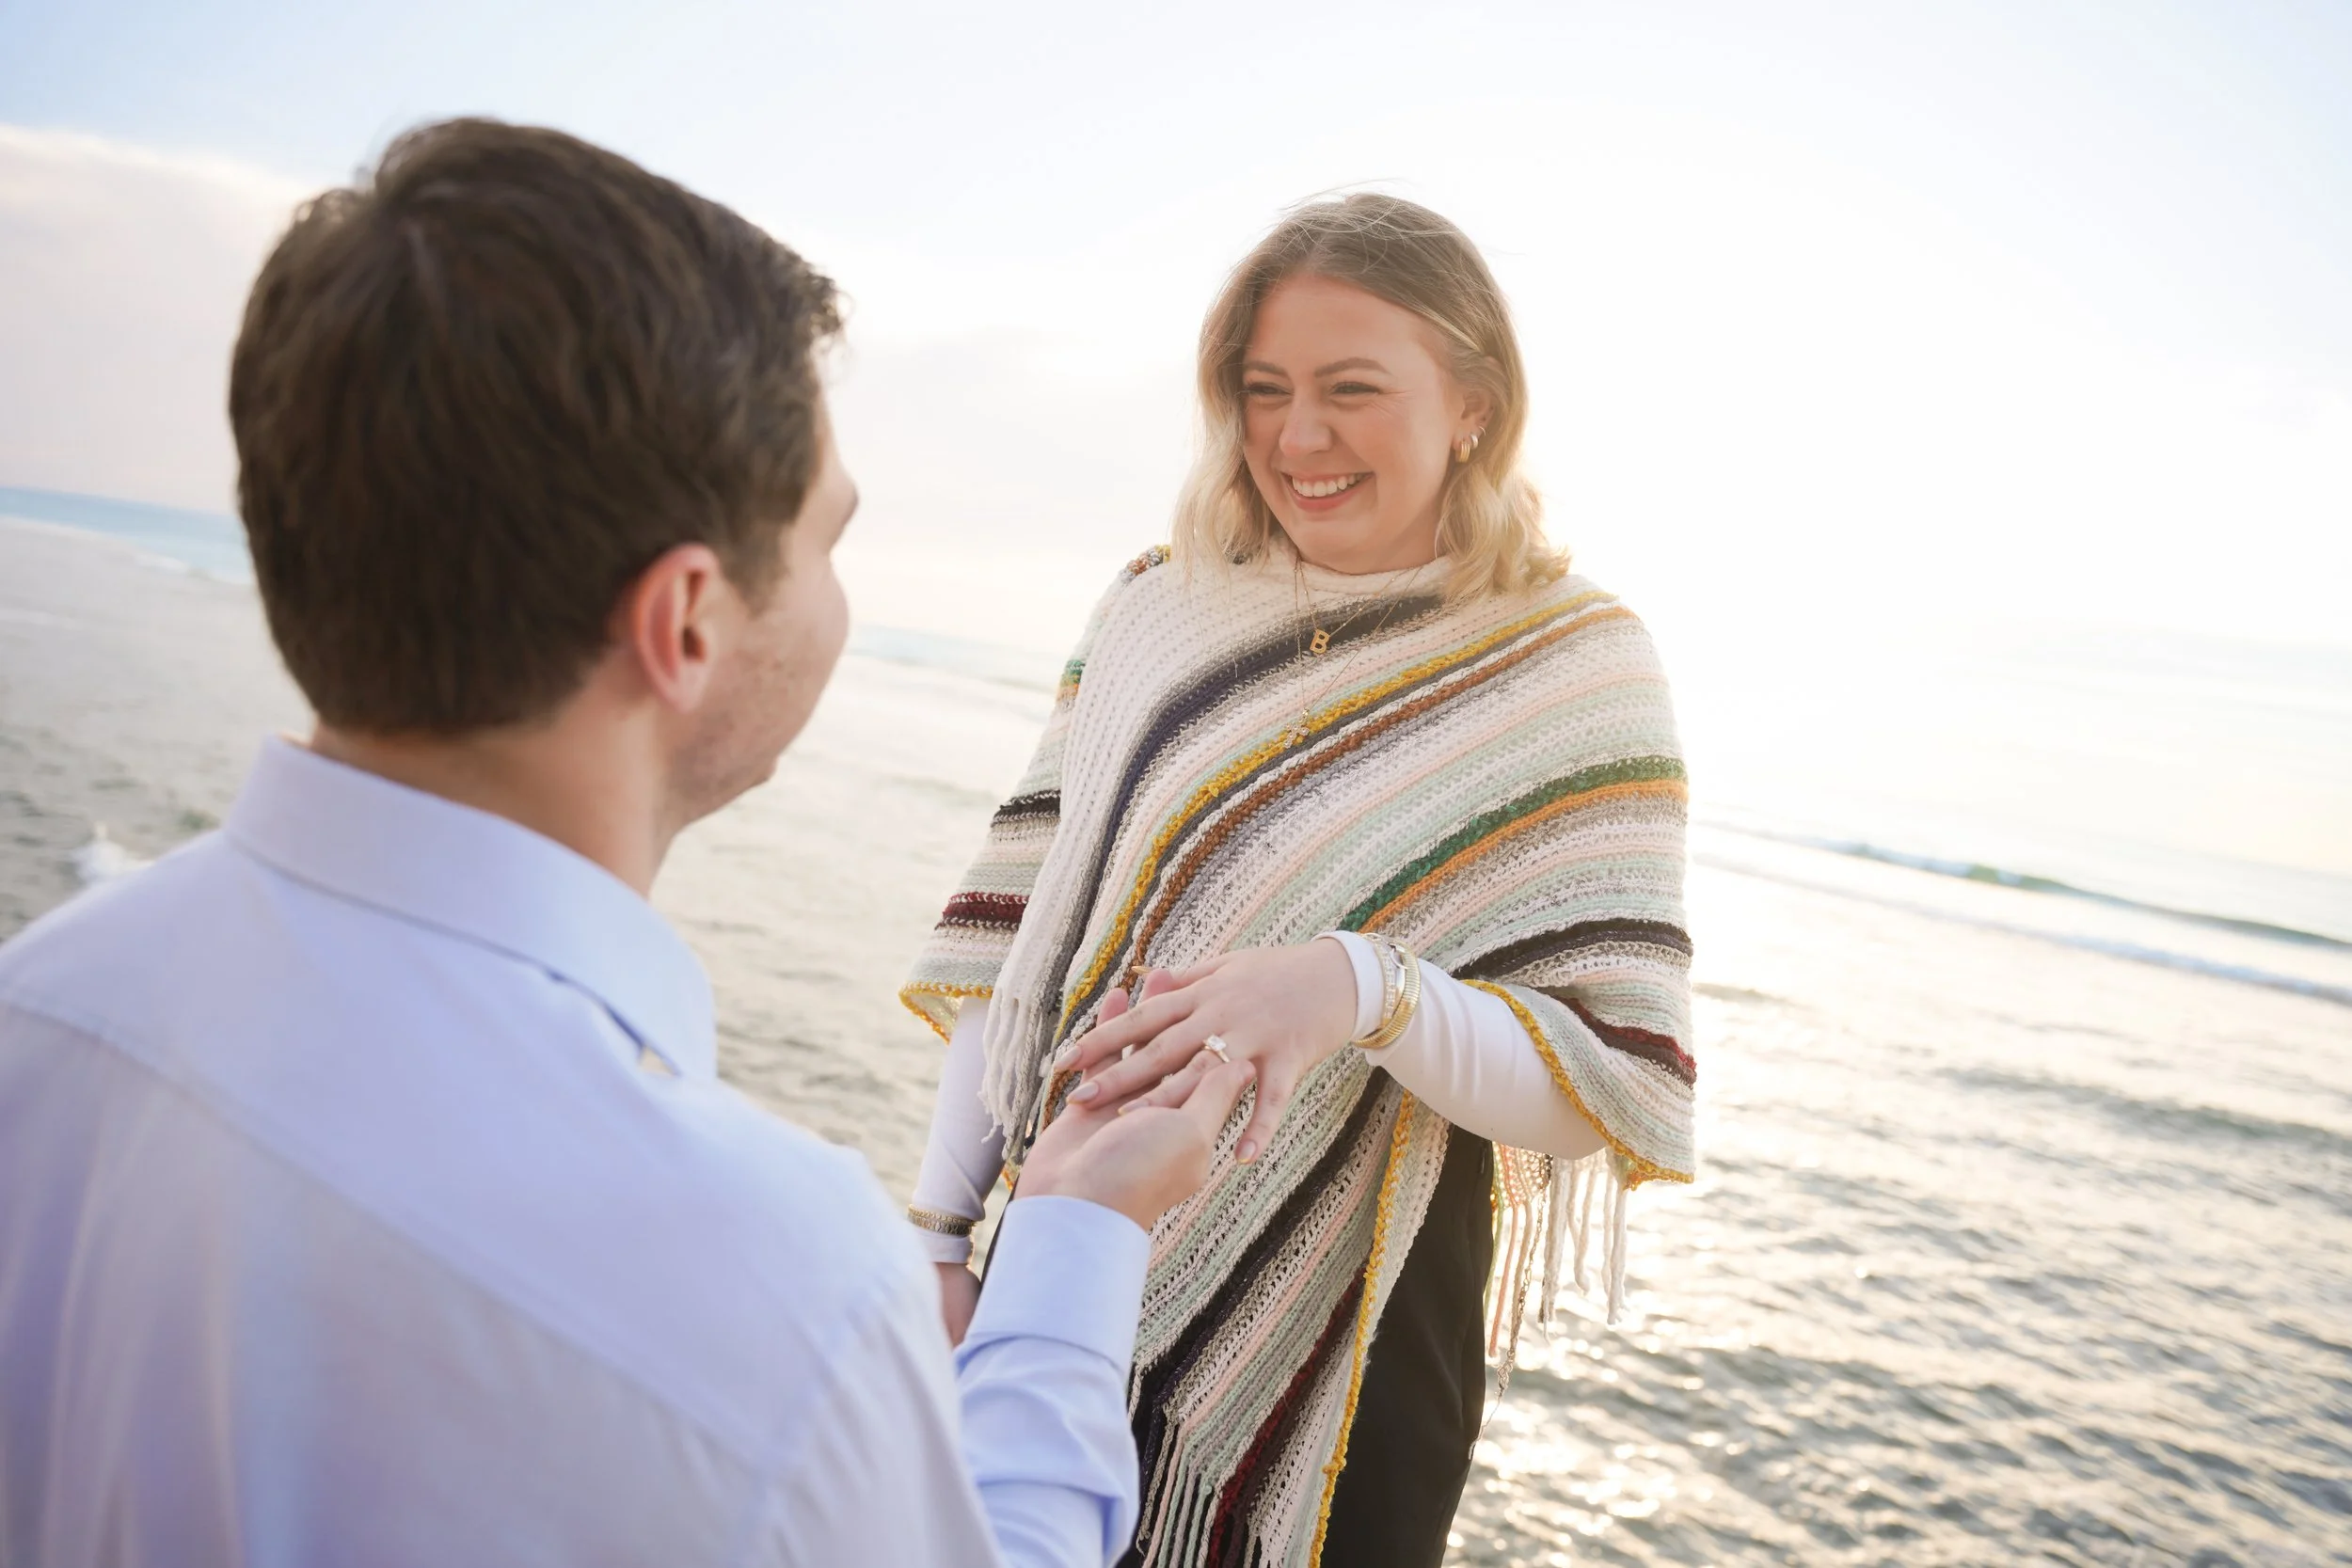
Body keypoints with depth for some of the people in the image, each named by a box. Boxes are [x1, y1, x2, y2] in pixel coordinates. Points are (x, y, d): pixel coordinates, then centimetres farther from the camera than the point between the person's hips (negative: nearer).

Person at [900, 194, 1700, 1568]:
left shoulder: (1575, 665, -8)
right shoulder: (1156, 608, 1)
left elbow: (1618, 1092, -12)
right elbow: (1016, 937, 2)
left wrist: (1364, 987, -29)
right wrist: (940, 1229, -3)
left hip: (1349, 1344, -3)